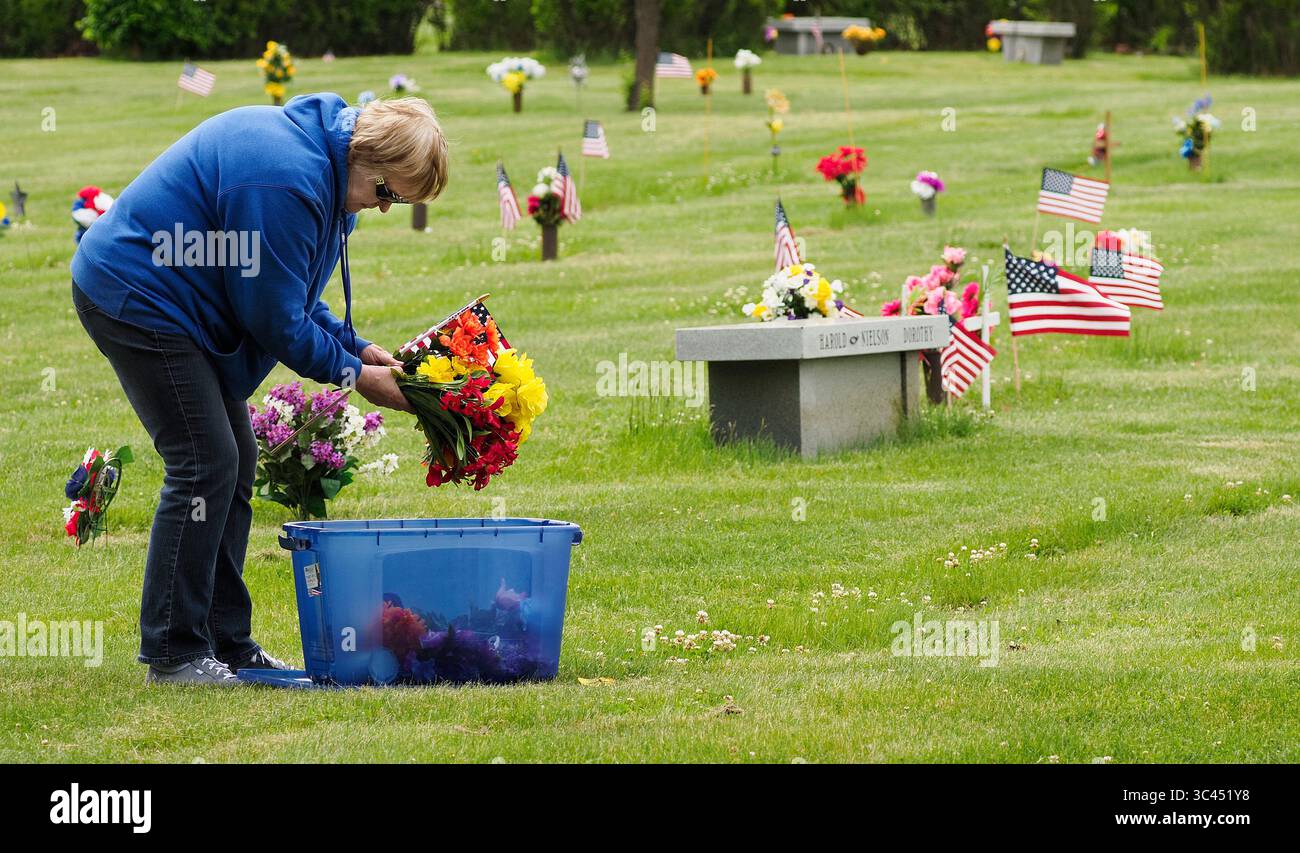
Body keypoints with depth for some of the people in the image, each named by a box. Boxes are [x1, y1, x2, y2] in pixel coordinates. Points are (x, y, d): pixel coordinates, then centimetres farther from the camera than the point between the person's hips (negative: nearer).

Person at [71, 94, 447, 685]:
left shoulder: (318, 154, 6)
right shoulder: (287, 181, -27)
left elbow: (289, 294, 17)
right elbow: (275, 317, -20)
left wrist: (352, 347, 5)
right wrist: (352, 373, -9)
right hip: (134, 297, -11)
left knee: (233, 462, 11)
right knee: (205, 465, -12)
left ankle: (227, 644, 16)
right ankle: (173, 653, -8)